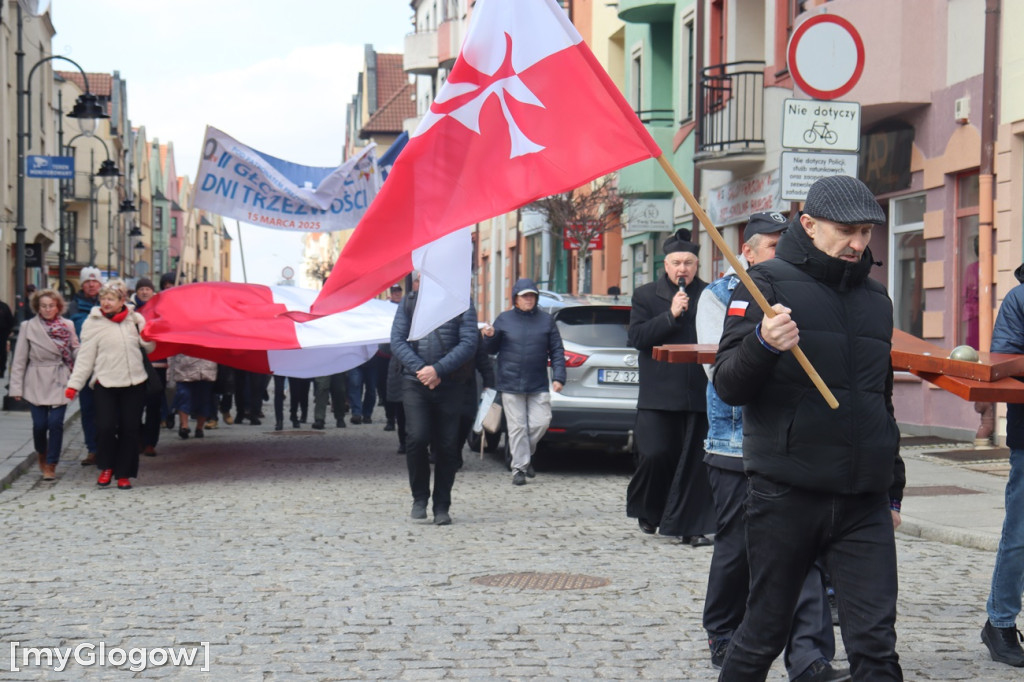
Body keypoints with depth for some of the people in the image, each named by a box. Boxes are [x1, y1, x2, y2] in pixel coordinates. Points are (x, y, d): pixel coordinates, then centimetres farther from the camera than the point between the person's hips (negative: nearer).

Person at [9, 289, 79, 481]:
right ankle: (41, 455, 30)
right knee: (40, 424, 0)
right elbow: (20, 359, 1)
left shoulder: (68, 326, 3)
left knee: (56, 423, -8)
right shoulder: (28, 327, 0)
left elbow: (75, 350, 6)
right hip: (36, 383, 0)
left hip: (59, 382, 0)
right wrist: (16, 387, -2)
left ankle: (51, 465, 5)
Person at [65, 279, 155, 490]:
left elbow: (150, 348, 9)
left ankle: (124, 473, 15)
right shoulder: (93, 323, -1)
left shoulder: (135, 319, 4)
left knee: (129, 429, 3)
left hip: (134, 383, 2)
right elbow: (85, 357, -1)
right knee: (105, 426, -12)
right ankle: (107, 467, 13)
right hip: (106, 384, -2)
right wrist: (74, 384, -7)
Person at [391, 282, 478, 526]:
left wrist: (438, 370, -15)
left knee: (447, 446, 1)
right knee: (417, 438, -13)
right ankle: (419, 498, 5)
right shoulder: (409, 303, 9)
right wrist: (421, 369, -12)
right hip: (414, 382, 0)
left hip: (449, 384, 0)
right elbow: (397, 340, 2)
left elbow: (468, 343, -5)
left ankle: (442, 507, 12)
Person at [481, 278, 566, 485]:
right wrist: (489, 337, -13)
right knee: (517, 427, 0)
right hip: (510, 384, -1)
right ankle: (519, 468, 6)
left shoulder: (546, 320, 8)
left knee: (541, 422, -5)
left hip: (538, 385, 1)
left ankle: (528, 453, 22)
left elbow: (556, 351, 8)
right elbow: (491, 350, 9)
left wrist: (558, 377, -2)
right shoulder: (504, 319, 5)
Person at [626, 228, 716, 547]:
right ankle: (647, 511, 21)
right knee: (655, 455, -5)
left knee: (694, 462, 1)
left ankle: (689, 526, 7)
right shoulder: (645, 296, 8)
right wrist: (671, 315, -11)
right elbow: (637, 337, -4)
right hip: (658, 394, -1)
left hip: (699, 393, 1)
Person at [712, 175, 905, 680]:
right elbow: (728, 386, -8)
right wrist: (763, 344, -27)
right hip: (786, 493, -4)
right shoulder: (768, 283, -1)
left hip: (863, 504, 4)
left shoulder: (876, 299, 16)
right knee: (763, 636, 6)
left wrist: (893, 490, 26)